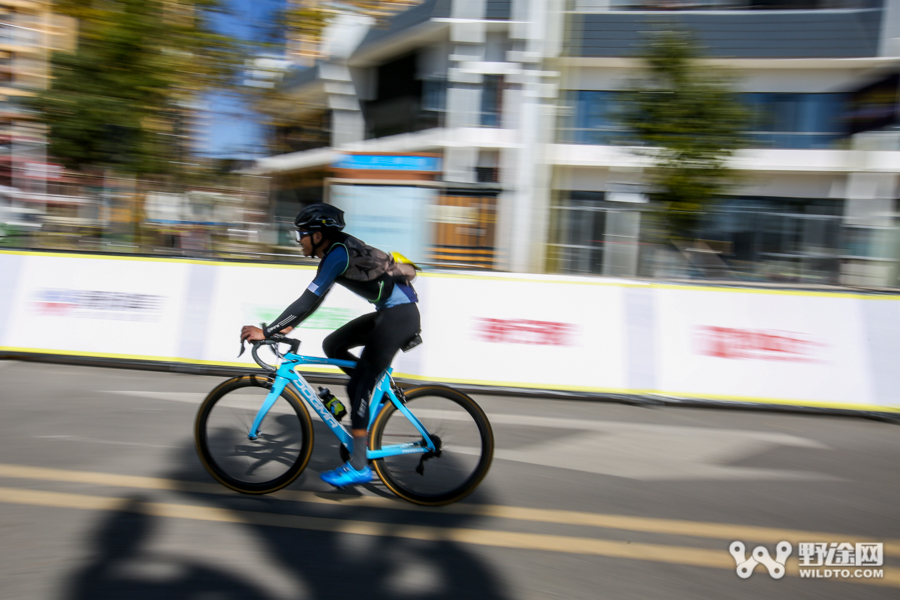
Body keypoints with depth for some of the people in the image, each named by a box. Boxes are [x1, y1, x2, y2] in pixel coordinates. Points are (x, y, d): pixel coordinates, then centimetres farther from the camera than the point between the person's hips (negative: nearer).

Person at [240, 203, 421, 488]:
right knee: (332, 345, 12)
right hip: (388, 312, 10)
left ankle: (359, 466, -2)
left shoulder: (338, 253, -19)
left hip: (401, 314, -10)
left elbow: (308, 300, -26)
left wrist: (267, 331, -23)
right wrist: (288, 325, 14)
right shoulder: (334, 252, 12)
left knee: (357, 386, -9)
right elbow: (313, 298, 19)